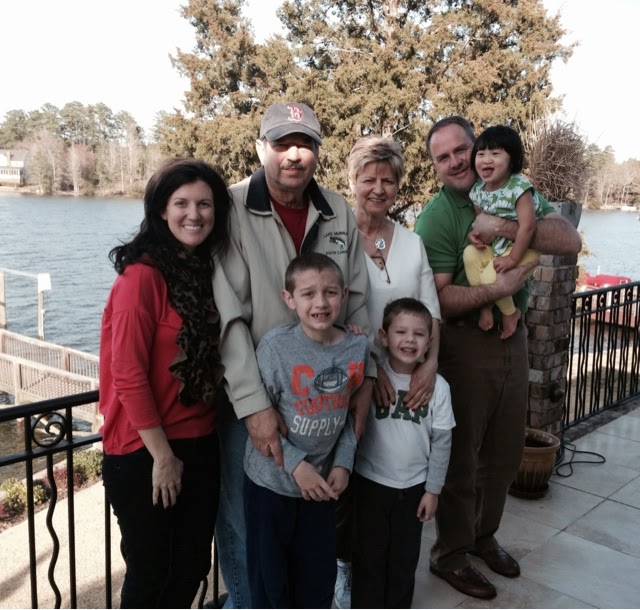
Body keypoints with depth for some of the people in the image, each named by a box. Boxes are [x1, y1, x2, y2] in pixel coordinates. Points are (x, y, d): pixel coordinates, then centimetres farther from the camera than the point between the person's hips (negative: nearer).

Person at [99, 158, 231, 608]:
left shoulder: (209, 270, 6)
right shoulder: (142, 275, -16)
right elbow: (128, 374, -18)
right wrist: (162, 455, -14)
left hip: (201, 445, 7)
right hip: (146, 452, -6)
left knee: (192, 568, 19)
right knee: (149, 574, 12)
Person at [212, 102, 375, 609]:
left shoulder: (339, 213, 2)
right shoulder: (233, 210, -13)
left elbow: (357, 302, 6)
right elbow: (229, 315, -18)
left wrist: (365, 377, -2)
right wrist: (254, 404, -21)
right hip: (251, 399, -4)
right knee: (244, 516, 11)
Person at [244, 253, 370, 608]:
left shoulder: (357, 347, -6)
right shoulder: (276, 346, -18)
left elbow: (352, 414, 4)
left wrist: (343, 463, -5)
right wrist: (296, 464, -18)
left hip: (322, 479, 4)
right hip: (271, 480, -3)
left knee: (319, 572, 17)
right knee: (269, 570, 12)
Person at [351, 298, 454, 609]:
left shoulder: (437, 386, -8)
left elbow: (442, 442, -2)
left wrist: (432, 489, 0)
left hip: (413, 486, 1)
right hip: (371, 482, -1)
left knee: (405, 557, 18)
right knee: (369, 555, 13)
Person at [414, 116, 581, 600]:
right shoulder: (437, 217, -11)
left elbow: (570, 241, -11)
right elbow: (438, 300, -18)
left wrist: (504, 228, -22)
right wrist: (499, 289, -26)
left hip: (514, 338, 6)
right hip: (465, 344, -5)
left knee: (506, 450, 17)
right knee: (461, 452, 7)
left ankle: (484, 534, 39)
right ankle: (451, 554, 27)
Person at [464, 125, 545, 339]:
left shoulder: (519, 187, -23)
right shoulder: (478, 190, -2)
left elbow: (527, 226, -27)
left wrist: (512, 259, -25)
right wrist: (474, 233, -9)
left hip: (522, 248, -7)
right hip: (494, 246, 7)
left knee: (490, 276, -23)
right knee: (470, 253, -15)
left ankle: (510, 312, 7)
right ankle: (485, 306, -2)